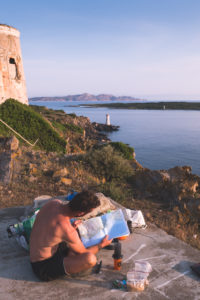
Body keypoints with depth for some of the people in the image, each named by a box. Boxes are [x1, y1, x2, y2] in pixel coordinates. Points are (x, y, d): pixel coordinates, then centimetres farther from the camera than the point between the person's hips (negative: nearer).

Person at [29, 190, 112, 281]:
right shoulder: (68, 230, -32)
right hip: (43, 268, -8)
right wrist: (101, 245, 4)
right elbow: (82, 253, -12)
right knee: (90, 259, -27)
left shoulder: (55, 202, -11)